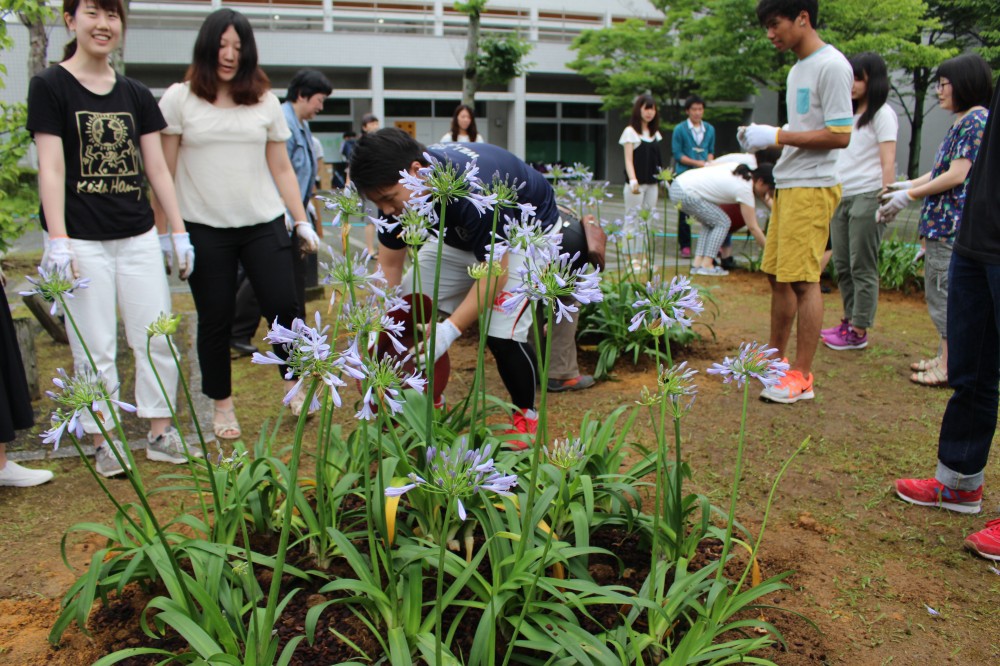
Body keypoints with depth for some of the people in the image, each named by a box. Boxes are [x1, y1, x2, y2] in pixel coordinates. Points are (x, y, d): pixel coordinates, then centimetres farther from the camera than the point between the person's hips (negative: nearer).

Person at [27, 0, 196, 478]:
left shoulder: (136, 95, 11)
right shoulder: (49, 86, 0)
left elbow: (157, 167, 11)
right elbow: (51, 168, -7)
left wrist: (178, 231, 7)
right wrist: (58, 240, -13)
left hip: (139, 236, 4)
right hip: (83, 238, -4)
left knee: (157, 339, 5)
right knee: (95, 349, 2)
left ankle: (160, 432, 19)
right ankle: (104, 440, 17)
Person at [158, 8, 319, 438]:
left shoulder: (265, 101, 9)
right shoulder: (179, 99, 2)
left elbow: (281, 168, 10)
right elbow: (164, 171, 2)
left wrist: (302, 222, 4)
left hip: (264, 225, 2)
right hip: (204, 229, -1)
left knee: (283, 307, -3)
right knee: (215, 320, 6)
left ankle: (295, 386, 21)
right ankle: (222, 404, 23)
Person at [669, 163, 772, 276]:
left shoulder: (742, 172, 11)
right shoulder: (744, 189, -9)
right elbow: (753, 227, -5)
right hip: (686, 193, -9)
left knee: (710, 223, 19)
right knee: (723, 223, 0)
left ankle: (697, 263, 12)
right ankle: (705, 265, -2)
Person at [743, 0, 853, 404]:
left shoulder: (831, 66, -11)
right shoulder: (797, 69, 19)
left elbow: (840, 136, -17)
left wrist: (777, 136, -16)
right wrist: (763, 138, 6)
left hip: (812, 187, -9)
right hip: (787, 185, 9)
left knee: (803, 279, -8)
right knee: (777, 275, 12)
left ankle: (802, 376, -2)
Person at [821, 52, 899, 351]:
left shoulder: (882, 114, -2)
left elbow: (888, 164, -9)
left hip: (867, 197, -7)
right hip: (841, 196, 7)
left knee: (862, 268, -4)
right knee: (842, 265, 9)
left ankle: (859, 332, 0)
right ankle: (849, 320, 18)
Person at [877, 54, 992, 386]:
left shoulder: (977, 119, -12)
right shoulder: (961, 121, 18)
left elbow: (956, 175, -18)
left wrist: (910, 195, -13)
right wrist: (908, 185, 13)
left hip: (954, 223, -10)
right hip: (942, 222, 10)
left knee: (947, 294, -6)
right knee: (940, 293, 14)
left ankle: (949, 368, 0)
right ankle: (946, 358, 23)